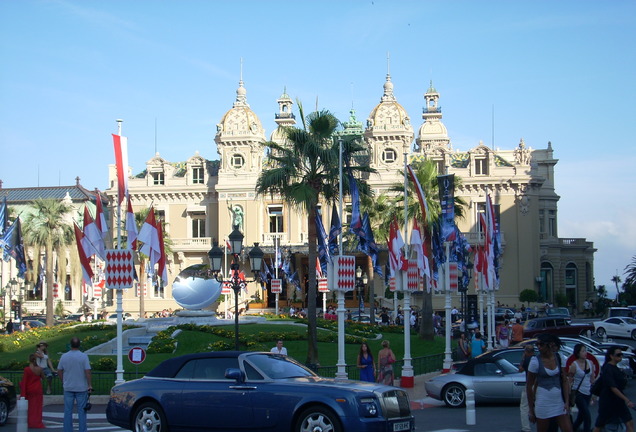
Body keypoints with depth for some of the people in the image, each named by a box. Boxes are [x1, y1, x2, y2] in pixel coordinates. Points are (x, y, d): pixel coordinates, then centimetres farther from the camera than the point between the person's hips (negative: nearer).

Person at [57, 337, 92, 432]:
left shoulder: (64, 356, -1)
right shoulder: (84, 356, -10)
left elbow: (59, 371, 5)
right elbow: (87, 372, -13)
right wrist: (90, 385, -7)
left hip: (68, 388, 2)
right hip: (81, 388, -2)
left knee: (68, 411, 7)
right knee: (82, 410, 5)